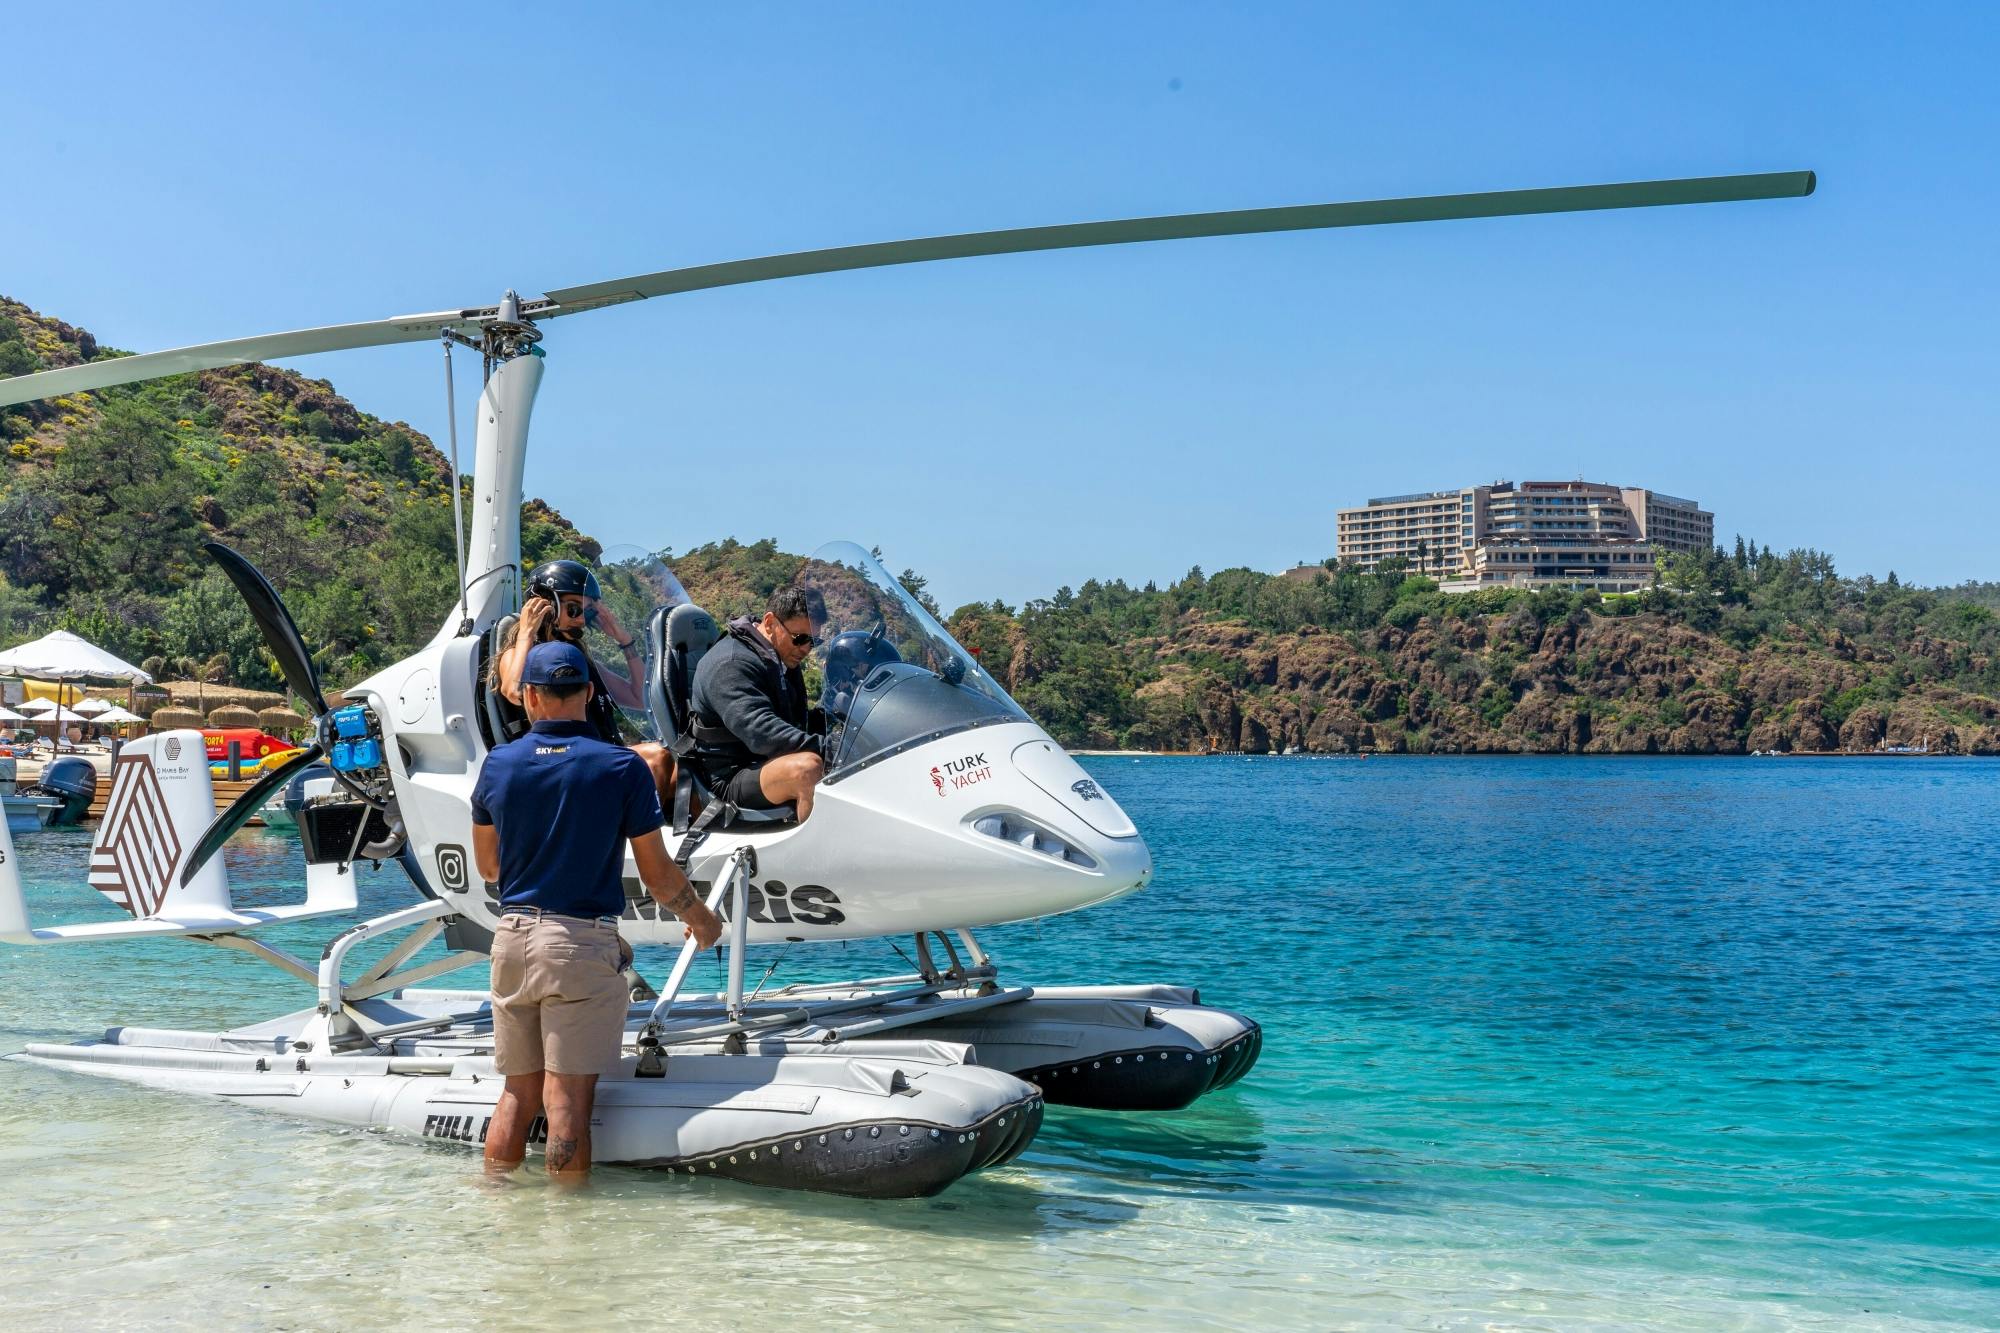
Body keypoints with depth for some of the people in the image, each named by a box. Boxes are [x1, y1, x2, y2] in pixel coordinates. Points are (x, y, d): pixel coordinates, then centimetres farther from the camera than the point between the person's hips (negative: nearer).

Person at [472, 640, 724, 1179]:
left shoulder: (498, 764, 4)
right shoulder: (622, 767, -7)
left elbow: (486, 866, 16)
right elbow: (657, 875, -2)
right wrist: (702, 921, 15)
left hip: (512, 938, 4)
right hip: (582, 941, -4)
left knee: (517, 1094, 14)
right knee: (568, 1101, -2)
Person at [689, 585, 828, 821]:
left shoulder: (783, 662, 16)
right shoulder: (731, 664, -17)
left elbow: (799, 720, 23)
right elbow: (761, 733, -30)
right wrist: (824, 748, -37)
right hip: (732, 779, -10)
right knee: (809, 768, -36)